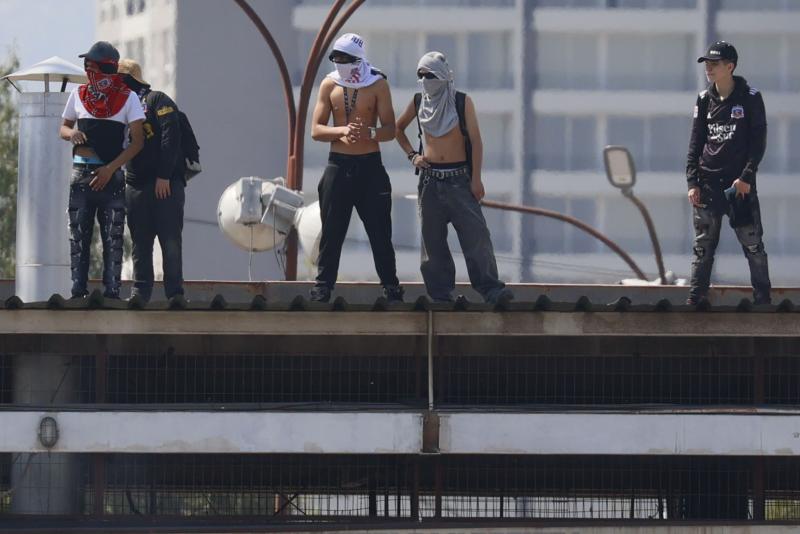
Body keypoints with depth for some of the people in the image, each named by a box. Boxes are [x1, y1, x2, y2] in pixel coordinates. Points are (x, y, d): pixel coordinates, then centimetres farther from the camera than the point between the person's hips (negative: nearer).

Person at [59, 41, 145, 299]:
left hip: (111, 174, -3)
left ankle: (112, 290, -4)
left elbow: (138, 141, -5)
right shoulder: (79, 95, 10)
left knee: (113, 236, -4)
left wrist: (110, 169, -14)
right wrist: (72, 133, -7)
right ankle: (78, 291, 2)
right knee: (78, 234, 1)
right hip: (81, 172, 3)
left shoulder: (127, 98, -1)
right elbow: (63, 128, 20)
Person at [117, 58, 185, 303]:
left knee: (170, 241, -6)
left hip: (166, 184, -7)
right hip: (135, 186, 7)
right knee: (140, 243, 6)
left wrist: (164, 175, -17)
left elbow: (170, 138, -12)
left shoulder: (157, 101, -2)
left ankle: (175, 293, -4)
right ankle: (140, 293, 9)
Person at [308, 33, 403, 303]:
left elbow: (390, 130, -4)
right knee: (331, 232, 1)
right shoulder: (329, 85, 3)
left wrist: (368, 133, -25)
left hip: (370, 166, -1)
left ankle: (391, 288, 6)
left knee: (380, 232, -1)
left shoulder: (377, 85, -2)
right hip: (338, 165, 1)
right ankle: (322, 289, 6)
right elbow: (316, 130, 0)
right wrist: (343, 131, -19)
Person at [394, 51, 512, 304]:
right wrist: (411, 155, 8)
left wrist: (476, 179, -9)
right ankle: (440, 293, 7)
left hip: (459, 179, -3)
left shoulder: (462, 102, -3)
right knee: (433, 238, 2)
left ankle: (491, 289, -14)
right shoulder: (418, 102, 6)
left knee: (475, 233, -12)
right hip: (430, 177, 3)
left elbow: (476, 140, -3)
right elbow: (398, 128, 22)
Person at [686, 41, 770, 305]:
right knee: (703, 246, 5)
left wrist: (747, 177, -13)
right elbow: (695, 142, 9)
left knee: (753, 243, -2)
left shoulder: (750, 98, -3)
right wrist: (692, 181, 1)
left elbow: (759, 141, -5)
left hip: (739, 183, -4)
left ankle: (763, 300, 6)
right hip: (708, 182, 4)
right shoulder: (705, 100, 9)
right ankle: (695, 300, 8)